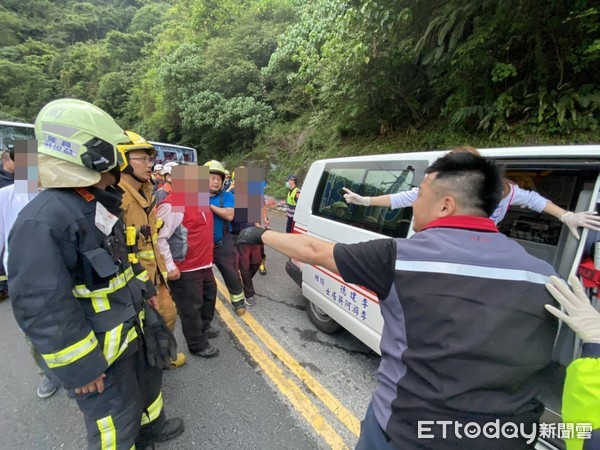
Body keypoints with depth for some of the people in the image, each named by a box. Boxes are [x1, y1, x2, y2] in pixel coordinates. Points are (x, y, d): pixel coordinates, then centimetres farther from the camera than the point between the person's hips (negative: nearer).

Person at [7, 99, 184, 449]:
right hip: (100, 347, -9)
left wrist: (145, 287, 18)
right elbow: (41, 308, -27)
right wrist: (78, 366, -20)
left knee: (148, 381, 30)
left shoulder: (101, 204, 5)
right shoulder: (42, 221, -27)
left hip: (134, 325, 10)